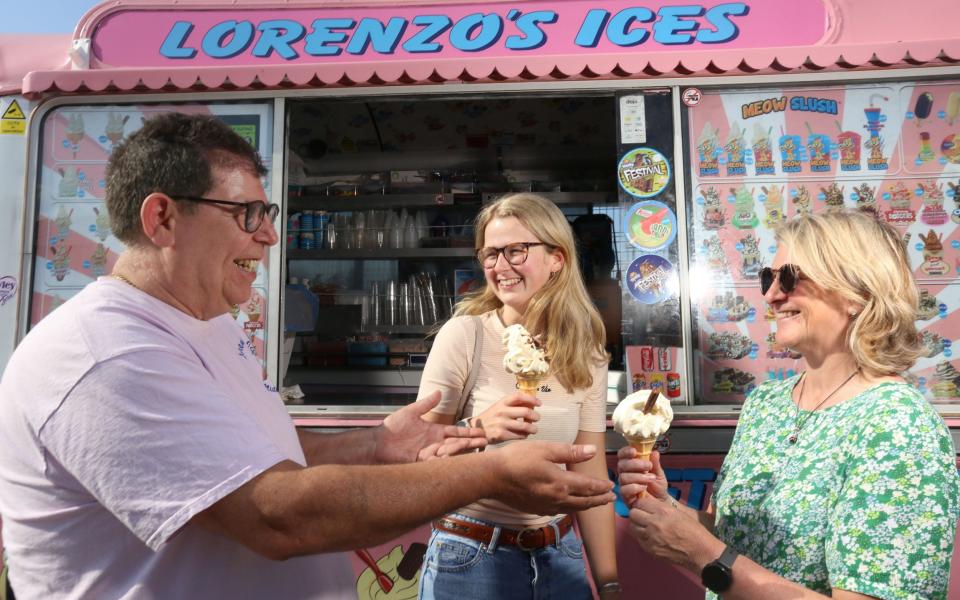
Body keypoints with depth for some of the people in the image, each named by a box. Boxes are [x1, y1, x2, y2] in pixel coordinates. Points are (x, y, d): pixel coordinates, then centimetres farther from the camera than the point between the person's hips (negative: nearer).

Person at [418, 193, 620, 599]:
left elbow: (590, 473, 2)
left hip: (558, 554, 3)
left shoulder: (585, 353, -2)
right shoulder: (464, 334, -13)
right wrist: (478, 429, -28)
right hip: (472, 554, -3)